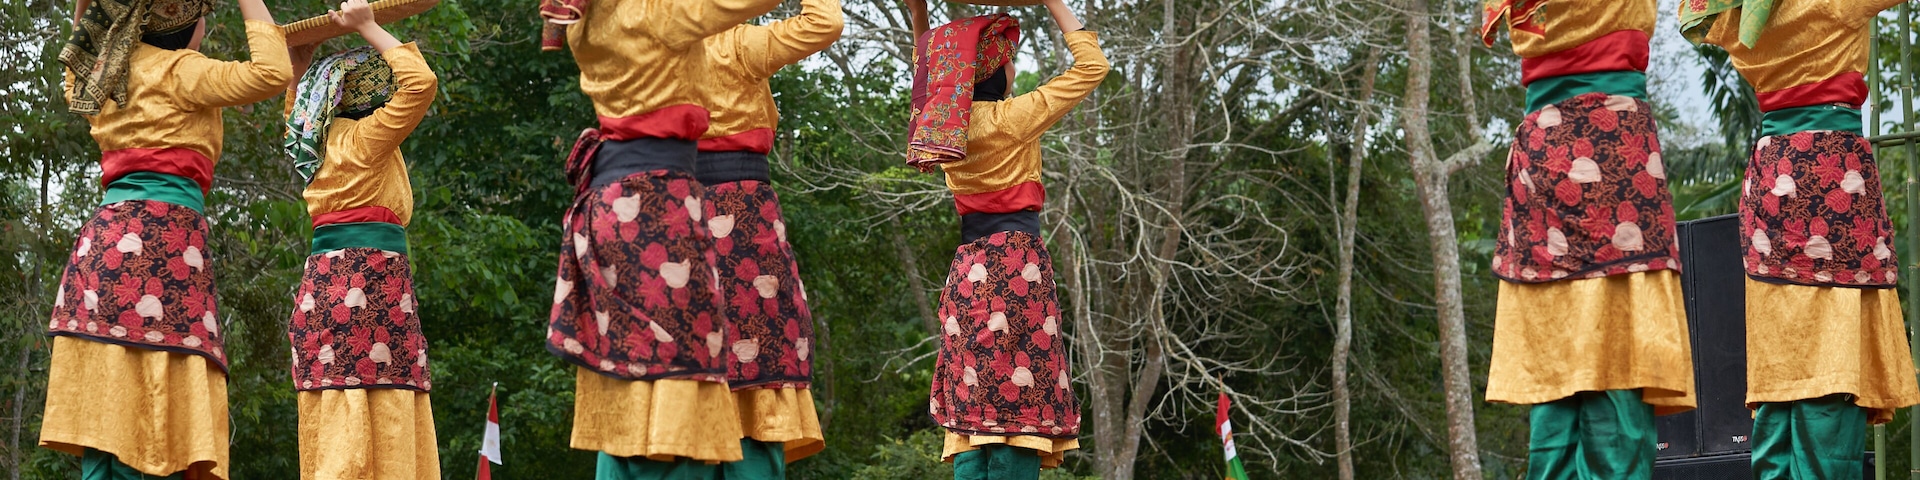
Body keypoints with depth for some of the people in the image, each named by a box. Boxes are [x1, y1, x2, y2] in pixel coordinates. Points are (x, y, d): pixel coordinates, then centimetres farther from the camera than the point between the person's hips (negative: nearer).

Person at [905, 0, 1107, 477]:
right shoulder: (1015, 117, -8)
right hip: (1019, 262, -6)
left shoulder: (948, 121, 7)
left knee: (973, 408, 2)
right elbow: (1092, 65, -2)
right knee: (1021, 408, -10)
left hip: (969, 268, 6)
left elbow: (927, 76, 31)